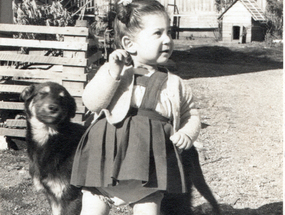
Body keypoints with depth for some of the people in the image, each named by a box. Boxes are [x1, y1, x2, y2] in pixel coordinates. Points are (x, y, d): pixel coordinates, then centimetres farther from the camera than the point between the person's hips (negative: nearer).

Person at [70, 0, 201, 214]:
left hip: (150, 164, 1)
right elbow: (92, 102, -12)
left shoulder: (175, 85, 8)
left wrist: (187, 135, -1)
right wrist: (112, 72, -22)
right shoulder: (113, 72, 1)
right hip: (106, 156, 0)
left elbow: (191, 114, 19)